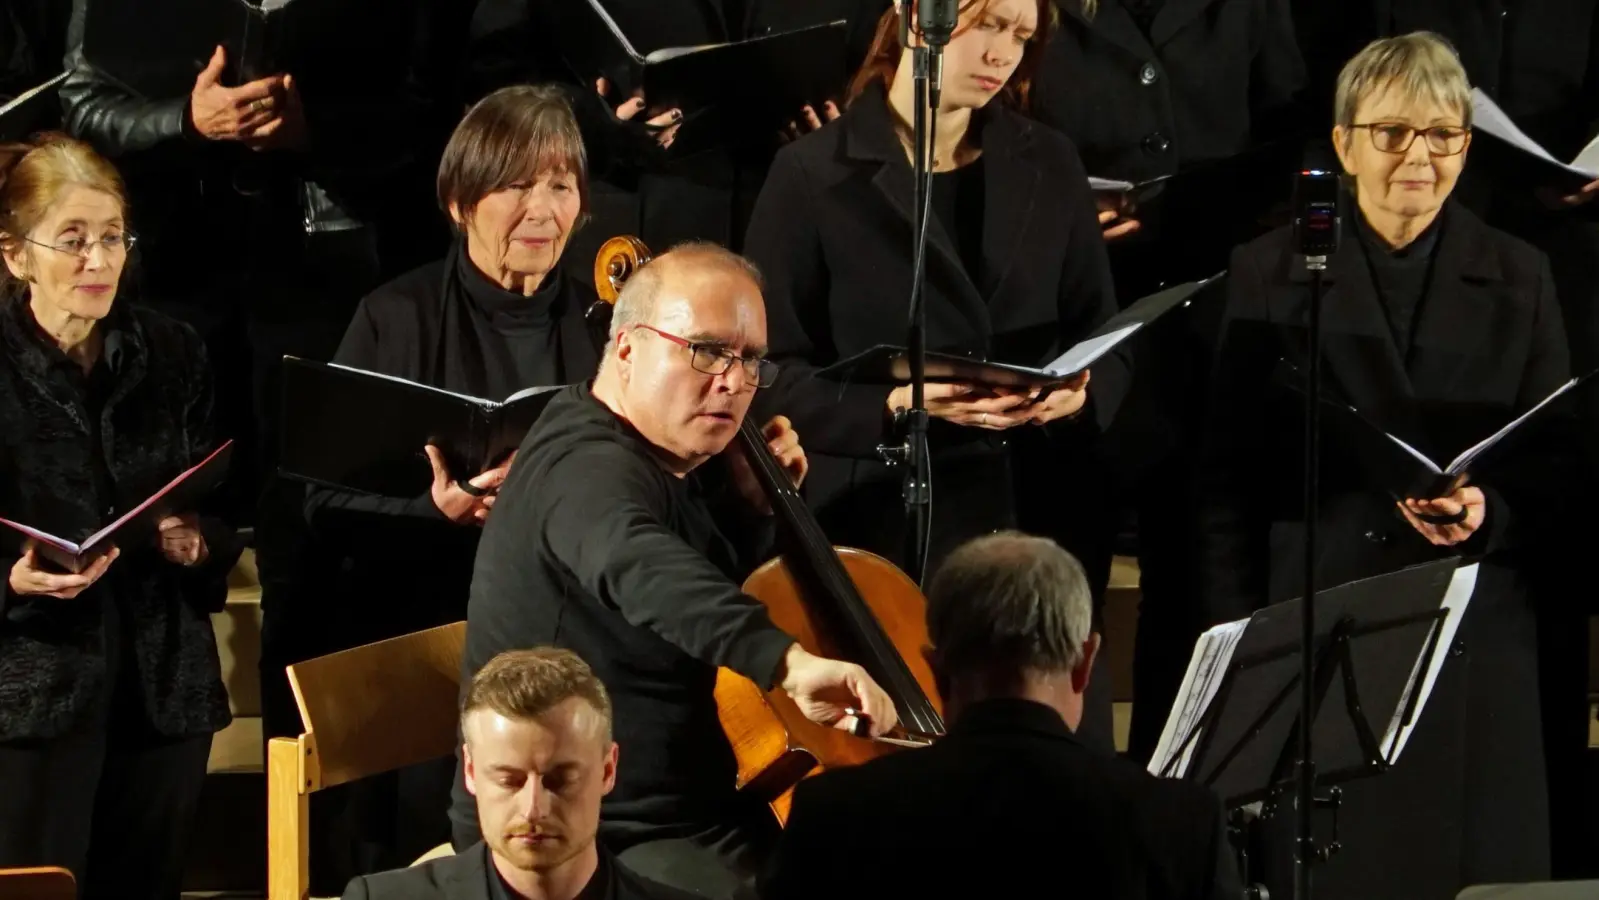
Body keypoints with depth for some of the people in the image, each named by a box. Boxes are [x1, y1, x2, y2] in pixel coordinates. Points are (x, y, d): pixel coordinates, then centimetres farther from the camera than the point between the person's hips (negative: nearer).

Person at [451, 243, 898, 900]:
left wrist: (749, 504, 12)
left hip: (698, 818, 10)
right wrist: (785, 660, -58)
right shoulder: (590, 473, -19)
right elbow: (643, 571, -43)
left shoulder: (660, 467, 12)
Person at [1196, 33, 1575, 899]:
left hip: (1473, 641, 1)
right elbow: (1228, 478, 4)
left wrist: (1488, 511, -14)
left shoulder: (1517, 279, 8)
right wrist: (1237, 644, -2)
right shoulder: (1270, 274, 5)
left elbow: (1555, 466, 7)